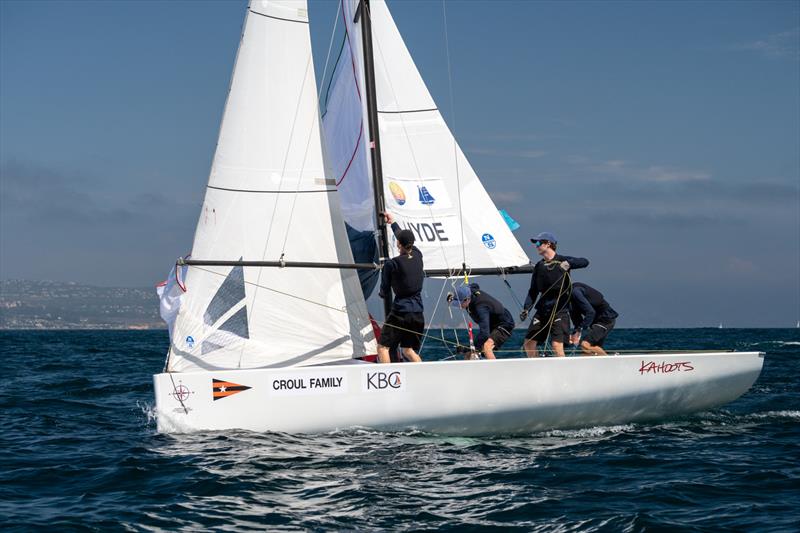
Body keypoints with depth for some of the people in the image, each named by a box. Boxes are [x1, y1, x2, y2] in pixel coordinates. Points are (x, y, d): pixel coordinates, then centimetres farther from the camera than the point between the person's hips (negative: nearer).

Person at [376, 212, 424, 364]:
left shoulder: (391, 264, -11)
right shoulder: (417, 256, 4)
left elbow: (384, 292, 0)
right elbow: (405, 237, 25)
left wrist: (381, 293, 24)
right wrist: (393, 223, 40)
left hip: (400, 312, -6)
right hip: (418, 313, 6)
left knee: (382, 348, 1)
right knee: (408, 350, 17)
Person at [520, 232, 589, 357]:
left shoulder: (562, 261, -1)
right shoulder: (539, 266, 14)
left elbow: (584, 262, -16)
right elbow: (533, 290, 15)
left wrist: (568, 264, -31)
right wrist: (526, 308, 4)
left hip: (560, 310, -6)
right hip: (542, 309, 6)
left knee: (557, 345, -17)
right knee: (529, 344, 1)